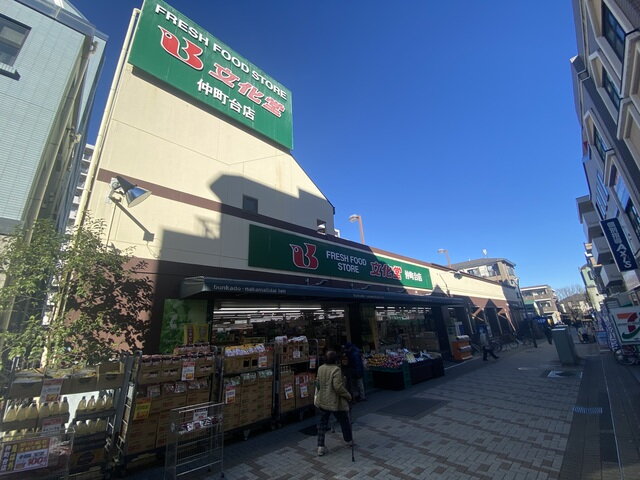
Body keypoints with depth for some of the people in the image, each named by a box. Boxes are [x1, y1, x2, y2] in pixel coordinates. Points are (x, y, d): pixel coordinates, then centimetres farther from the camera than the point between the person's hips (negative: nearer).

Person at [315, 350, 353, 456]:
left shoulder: (320, 368, -2)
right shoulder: (336, 369, -23)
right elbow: (338, 386, -27)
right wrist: (348, 396, -13)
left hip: (322, 401, 5)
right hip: (335, 402, -5)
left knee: (322, 423, 17)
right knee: (344, 421, 20)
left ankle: (320, 447, 17)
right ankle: (348, 440, 40)